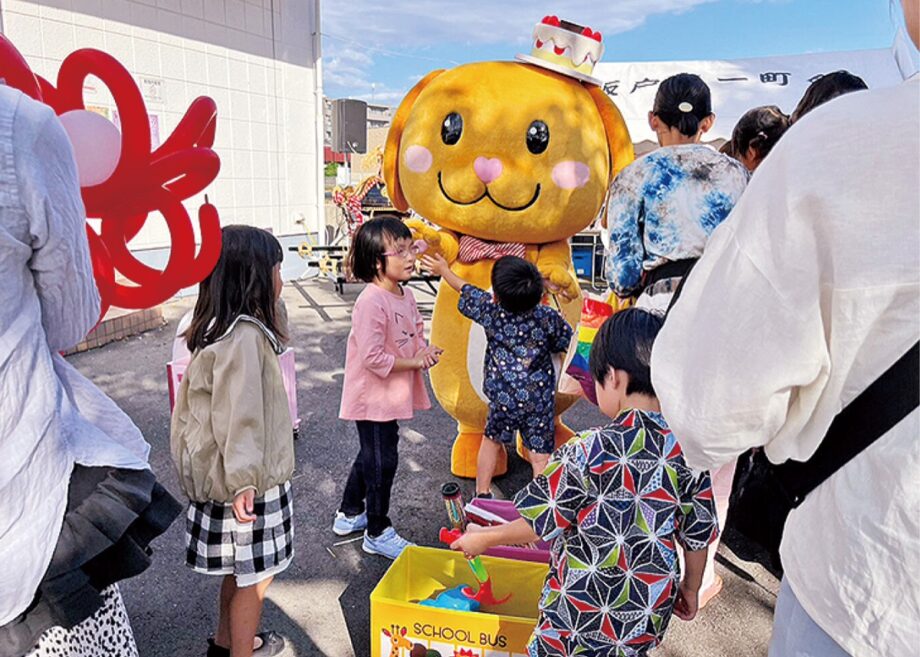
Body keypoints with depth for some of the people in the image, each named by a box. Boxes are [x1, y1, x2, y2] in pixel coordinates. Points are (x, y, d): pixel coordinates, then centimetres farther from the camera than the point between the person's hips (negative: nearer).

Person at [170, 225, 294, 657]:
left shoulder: (222, 328, 6)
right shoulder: (245, 336, -23)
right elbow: (237, 416, -29)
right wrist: (242, 480, -31)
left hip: (232, 476, 10)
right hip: (249, 481, -10)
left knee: (238, 569, 25)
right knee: (255, 575, 6)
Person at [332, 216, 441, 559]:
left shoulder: (405, 295, 5)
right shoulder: (371, 303, -24)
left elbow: (416, 335, 15)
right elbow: (373, 357, -27)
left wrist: (425, 350, -7)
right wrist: (415, 362, -19)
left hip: (391, 396, 9)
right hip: (373, 398, -9)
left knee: (370, 457, 23)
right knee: (382, 461, 3)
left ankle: (349, 514, 42)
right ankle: (378, 534, 22)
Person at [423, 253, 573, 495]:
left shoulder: (491, 311, -7)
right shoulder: (549, 317, -6)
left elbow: (465, 290, 8)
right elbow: (566, 343, 9)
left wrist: (443, 270, 26)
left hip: (503, 396, 1)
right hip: (540, 399, -1)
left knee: (492, 440, 23)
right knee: (540, 454, 3)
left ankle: (482, 493, 33)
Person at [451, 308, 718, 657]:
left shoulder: (589, 450, -24)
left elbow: (543, 523, -15)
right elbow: (699, 535, 0)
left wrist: (484, 538, 2)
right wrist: (691, 588, 18)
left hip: (583, 610, -4)